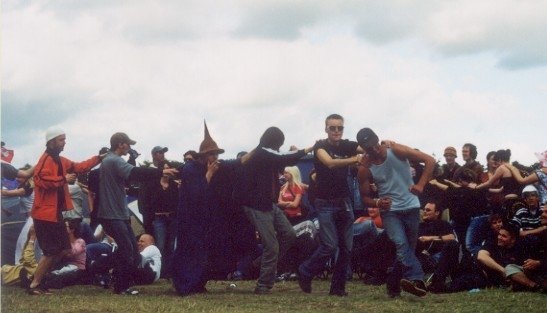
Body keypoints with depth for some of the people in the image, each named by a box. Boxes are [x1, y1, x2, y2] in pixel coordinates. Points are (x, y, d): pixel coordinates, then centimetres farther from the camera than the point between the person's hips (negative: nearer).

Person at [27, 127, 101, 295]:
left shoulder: (59, 160, 16)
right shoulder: (46, 160, -16)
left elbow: (78, 167, 22)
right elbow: (41, 179, -30)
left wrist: (98, 159, 14)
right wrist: (63, 179, -20)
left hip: (55, 213, 10)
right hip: (45, 213, -10)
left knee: (63, 249, 14)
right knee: (51, 252, -7)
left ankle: (40, 278, 20)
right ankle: (34, 285, 0)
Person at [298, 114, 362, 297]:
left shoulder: (347, 146, 6)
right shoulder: (320, 146, -8)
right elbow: (330, 162, -27)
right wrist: (354, 159, -40)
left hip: (345, 202, 5)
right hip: (326, 204, -5)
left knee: (346, 247, 2)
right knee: (330, 246, -12)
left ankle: (338, 287, 11)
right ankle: (305, 273, 9)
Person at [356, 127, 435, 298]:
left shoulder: (396, 151, -13)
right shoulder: (365, 168, -8)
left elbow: (430, 161, -12)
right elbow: (365, 196, 3)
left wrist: (421, 184, -25)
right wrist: (377, 203, -20)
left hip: (411, 206, 1)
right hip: (389, 210, -1)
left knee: (408, 248, 6)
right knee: (401, 244, -24)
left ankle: (393, 285, 19)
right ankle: (416, 279, -37)